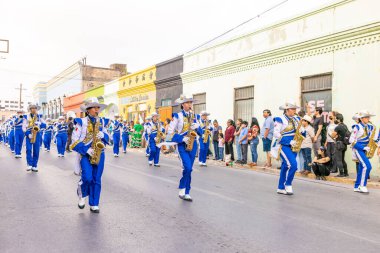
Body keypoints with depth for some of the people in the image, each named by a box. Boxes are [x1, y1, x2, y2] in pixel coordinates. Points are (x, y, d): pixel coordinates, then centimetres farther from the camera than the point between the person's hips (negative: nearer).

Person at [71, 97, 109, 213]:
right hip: (85, 154, -4)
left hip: (99, 154, 4)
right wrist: (86, 150, -16)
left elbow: (107, 138, 16)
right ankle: (82, 195, 14)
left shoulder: (101, 122, 11)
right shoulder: (81, 122, -2)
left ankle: (94, 205, 15)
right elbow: (75, 141, -6)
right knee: (88, 177, -18)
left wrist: (103, 135, -7)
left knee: (96, 179, 4)